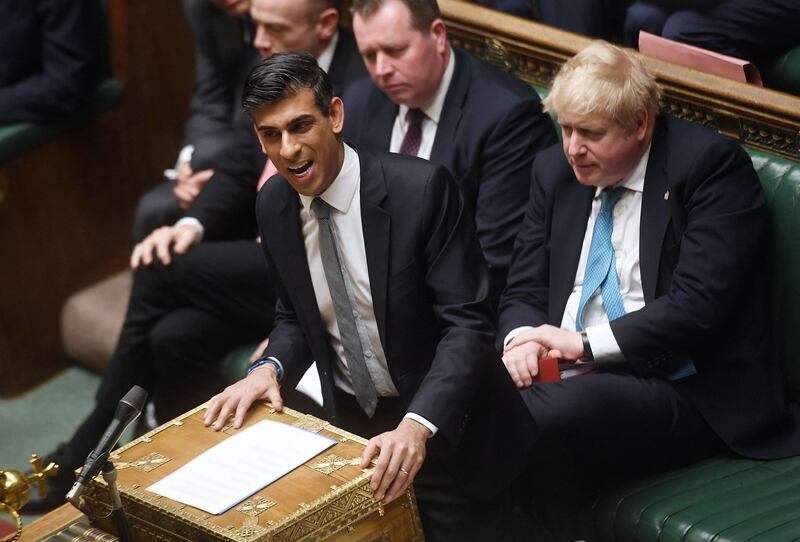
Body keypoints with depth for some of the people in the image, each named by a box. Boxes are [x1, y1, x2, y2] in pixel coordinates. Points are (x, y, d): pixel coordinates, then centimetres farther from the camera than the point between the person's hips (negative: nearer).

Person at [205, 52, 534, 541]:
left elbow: (467, 324, -23)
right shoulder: (274, 205, -2)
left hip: (442, 423, -5)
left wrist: (417, 426, -36)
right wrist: (270, 367, -9)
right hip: (350, 421, 5)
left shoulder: (421, 188, -21)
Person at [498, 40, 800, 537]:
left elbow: (698, 304, -18)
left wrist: (586, 343, -19)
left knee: (542, 416, -33)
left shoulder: (709, 164, -9)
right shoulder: (556, 170, 10)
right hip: (568, 373, 6)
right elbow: (524, 290, 13)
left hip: (685, 389, -6)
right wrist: (521, 339, -10)